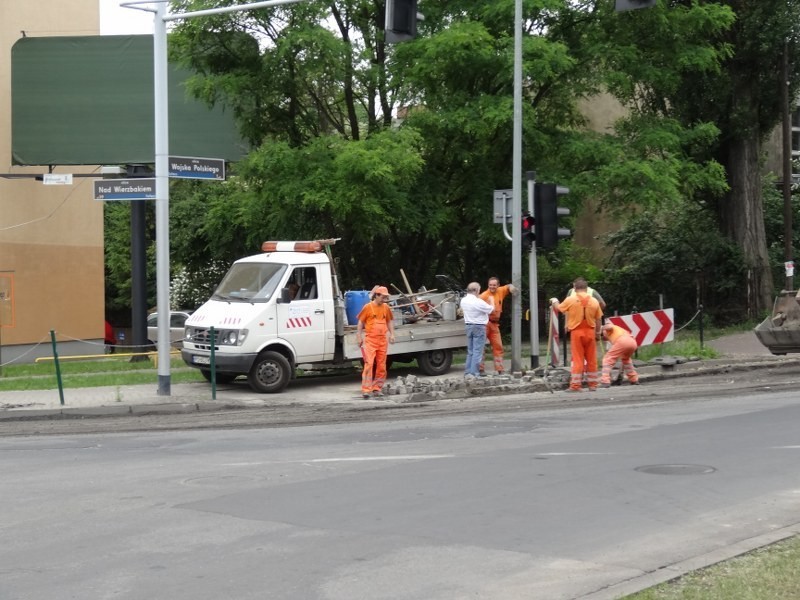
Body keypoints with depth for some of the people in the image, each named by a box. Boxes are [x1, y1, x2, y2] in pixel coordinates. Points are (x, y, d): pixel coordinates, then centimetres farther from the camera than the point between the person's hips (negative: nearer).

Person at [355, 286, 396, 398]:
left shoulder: (386, 307, 9)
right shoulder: (368, 307, -4)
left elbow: (389, 321, 19)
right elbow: (361, 322, 0)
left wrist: (392, 334, 8)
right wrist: (359, 336, -5)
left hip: (382, 340, 5)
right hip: (370, 339, -5)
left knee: (381, 366, 7)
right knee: (369, 364, -13)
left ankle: (377, 388, 16)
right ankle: (366, 390, -14)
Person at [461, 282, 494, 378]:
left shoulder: (463, 301, 3)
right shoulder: (478, 302, -19)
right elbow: (490, 309, -7)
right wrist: (491, 301, 14)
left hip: (468, 326, 7)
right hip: (479, 327, -7)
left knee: (470, 351, 14)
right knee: (477, 351, -5)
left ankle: (467, 372, 14)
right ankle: (474, 373, -8)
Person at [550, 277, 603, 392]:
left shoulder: (571, 300, -5)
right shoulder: (594, 301, 1)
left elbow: (558, 308, 10)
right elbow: (598, 319, 4)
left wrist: (554, 301, 31)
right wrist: (598, 333, 16)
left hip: (576, 332, -2)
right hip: (590, 331, 2)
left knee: (577, 359, 0)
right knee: (591, 359, 9)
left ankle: (575, 385, -2)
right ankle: (592, 384, 14)